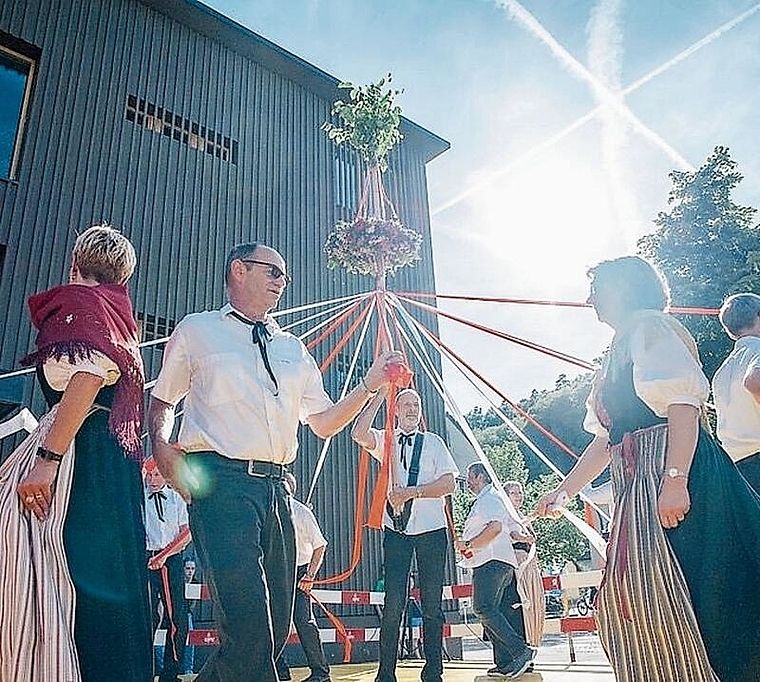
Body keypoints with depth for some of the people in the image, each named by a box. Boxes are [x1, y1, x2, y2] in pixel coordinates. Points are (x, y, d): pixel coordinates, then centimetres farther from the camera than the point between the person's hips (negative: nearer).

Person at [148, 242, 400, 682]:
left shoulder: (294, 349, 22)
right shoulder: (196, 331, 11)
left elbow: (324, 423, 19)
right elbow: (163, 400, 16)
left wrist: (369, 386, 6)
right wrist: (161, 445, -4)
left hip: (274, 487, 6)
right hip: (220, 481, -5)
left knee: (276, 625, 9)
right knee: (249, 623, -18)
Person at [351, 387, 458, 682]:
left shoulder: (433, 442, 5)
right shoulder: (385, 440, 7)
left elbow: (449, 484, -5)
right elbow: (359, 434, -14)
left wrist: (412, 492, -16)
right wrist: (381, 393, -16)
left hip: (431, 530, 0)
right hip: (396, 531, 0)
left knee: (432, 604, 5)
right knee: (393, 603, -1)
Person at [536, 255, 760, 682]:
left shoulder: (650, 326, -2)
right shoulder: (620, 348, 25)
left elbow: (684, 401, -18)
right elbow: (607, 439, 25)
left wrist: (675, 480, -28)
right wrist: (563, 493, 25)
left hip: (670, 472, -10)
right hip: (639, 485, 10)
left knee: (668, 593, -11)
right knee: (630, 595, 9)